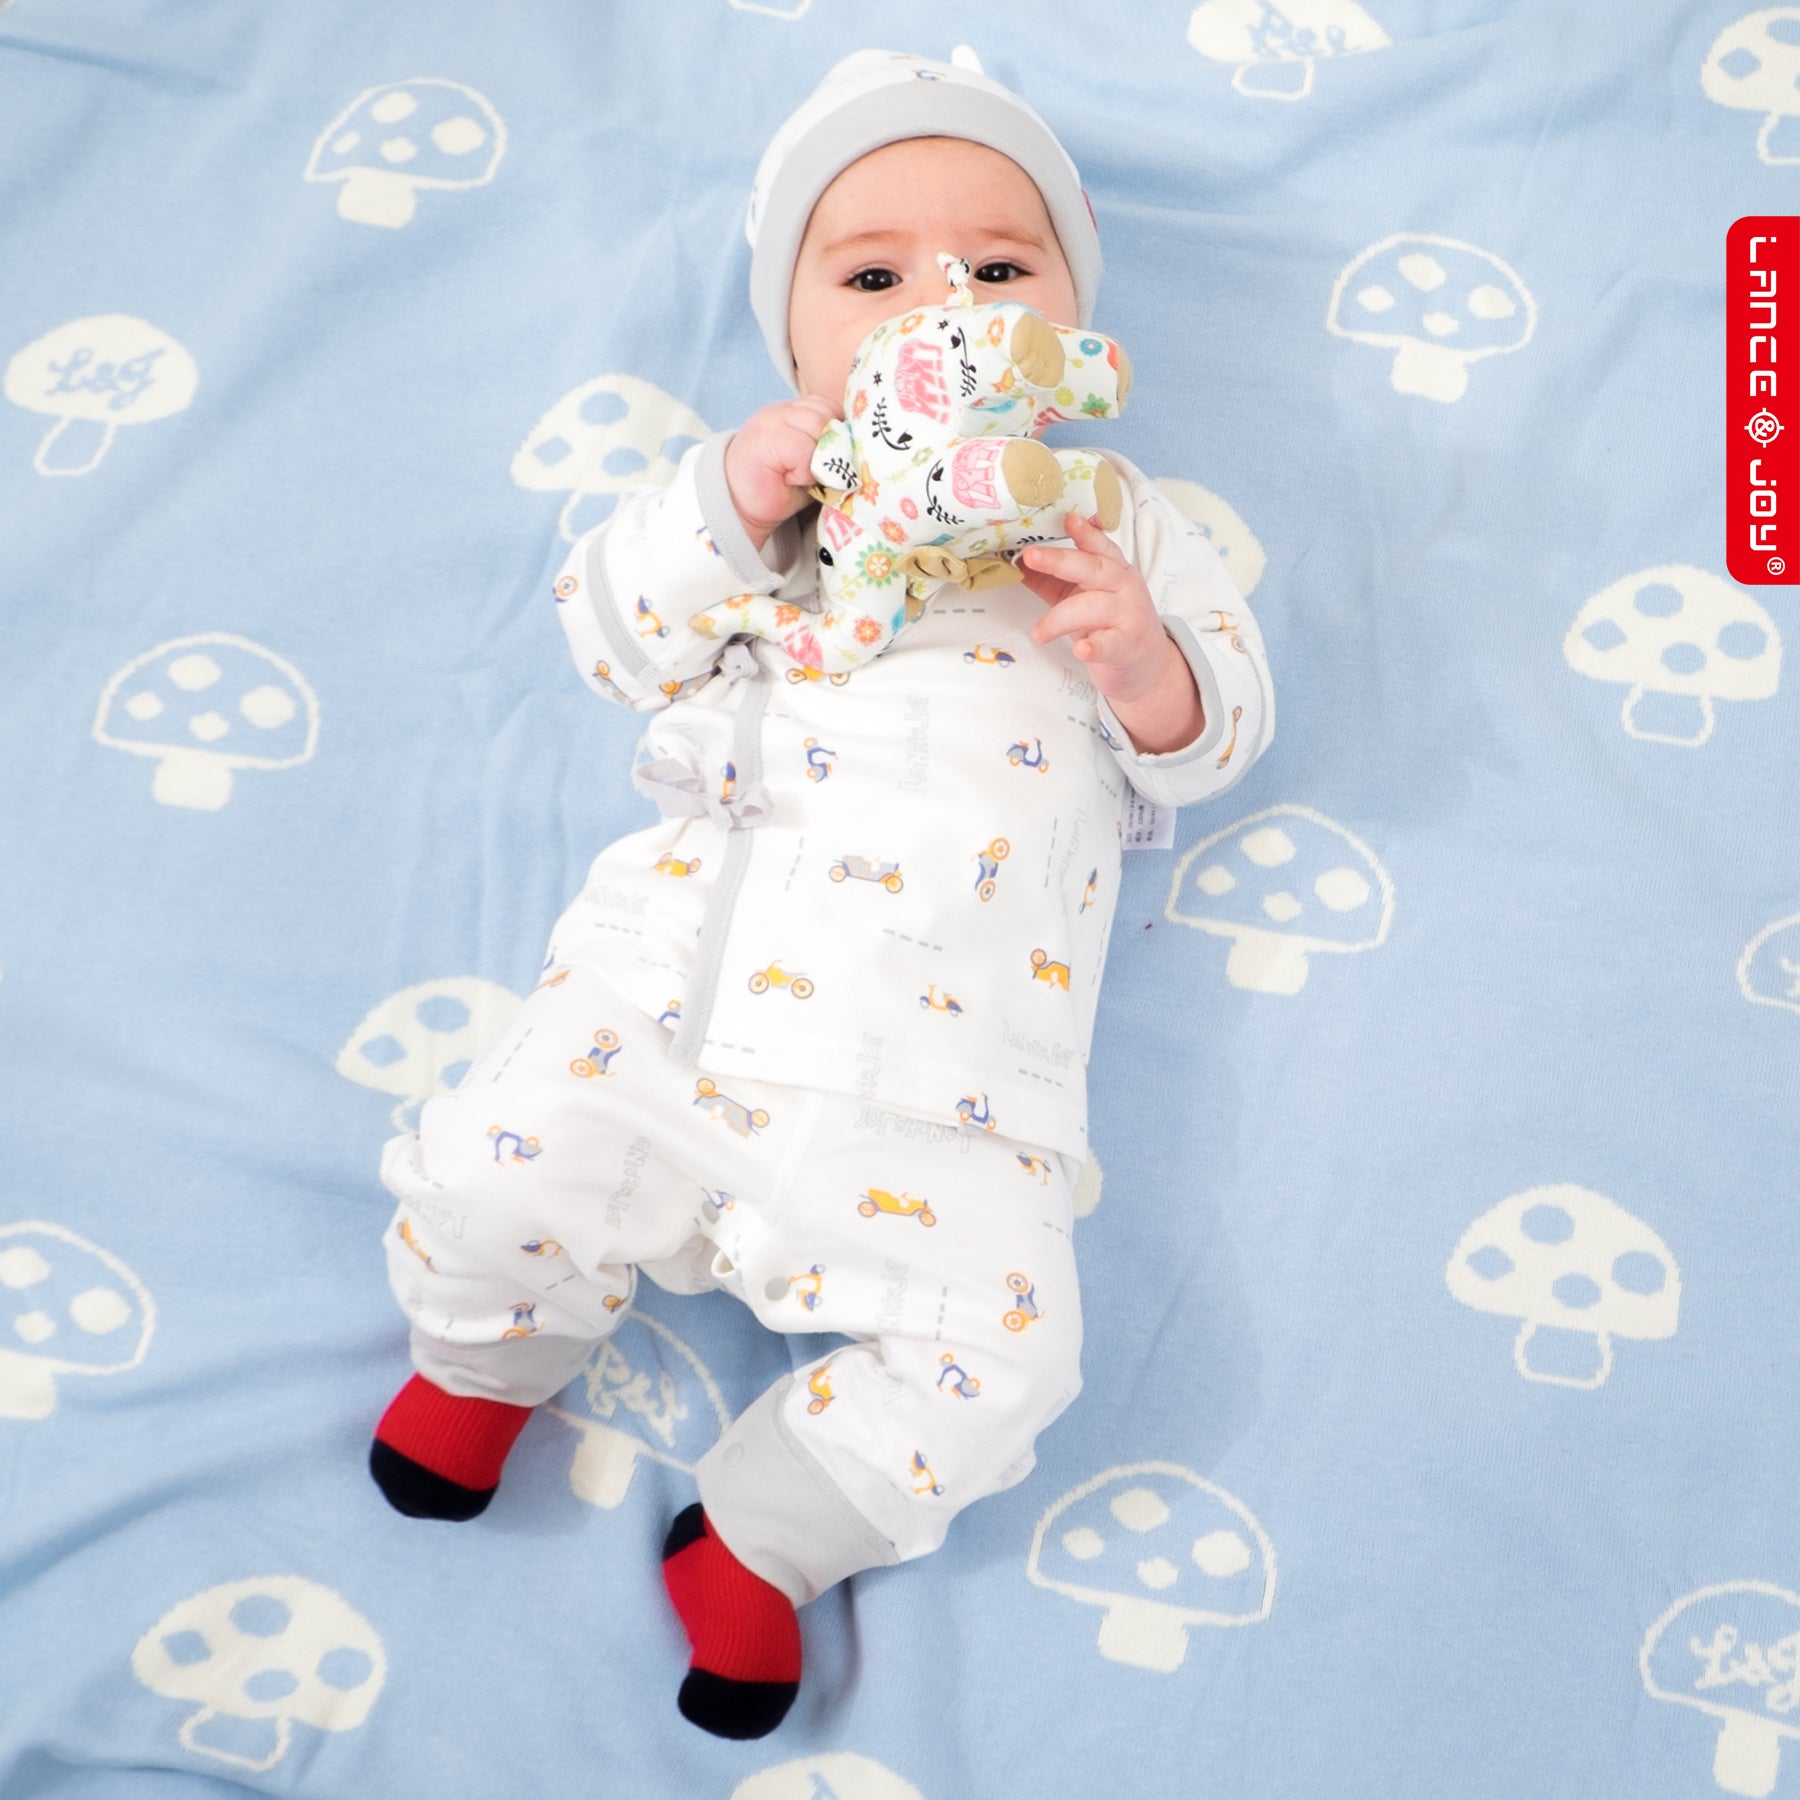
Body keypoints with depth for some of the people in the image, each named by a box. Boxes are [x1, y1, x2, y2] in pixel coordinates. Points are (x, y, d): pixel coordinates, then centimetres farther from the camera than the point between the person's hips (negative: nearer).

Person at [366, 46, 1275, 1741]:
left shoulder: (1115, 516, 18)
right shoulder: (770, 475, 17)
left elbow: (1220, 725, 13)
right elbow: (609, 633, 7)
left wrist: (1148, 664, -11)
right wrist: (721, 501, -10)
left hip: (951, 1042, 1)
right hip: (699, 950, 0)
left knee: (997, 1349, -12)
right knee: (492, 1175, -13)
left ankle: (755, 1534, 16)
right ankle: (486, 1353, 26)